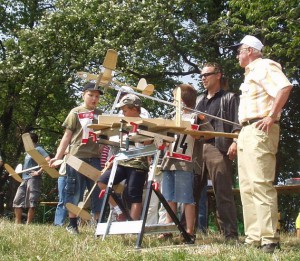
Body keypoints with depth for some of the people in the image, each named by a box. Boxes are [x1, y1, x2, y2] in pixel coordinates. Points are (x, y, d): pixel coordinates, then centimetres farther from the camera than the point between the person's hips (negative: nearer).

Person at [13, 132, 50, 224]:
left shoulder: (38, 149, -6)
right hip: (24, 179, 9)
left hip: (33, 179, -9)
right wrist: (20, 173, 18)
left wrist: (39, 172, -18)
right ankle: (18, 223, 9)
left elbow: (48, 160, -19)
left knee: (31, 203, -7)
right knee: (17, 201, 5)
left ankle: (28, 224, -5)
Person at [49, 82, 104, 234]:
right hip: (77, 156, -3)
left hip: (95, 158, 3)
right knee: (75, 190, 2)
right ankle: (72, 224, 12)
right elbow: (67, 136, 5)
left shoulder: (100, 115, 16)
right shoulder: (76, 112, 6)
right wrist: (58, 157, -2)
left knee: (98, 191, 3)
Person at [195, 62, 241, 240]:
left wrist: (235, 142, -18)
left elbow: (237, 122, -3)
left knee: (223, 193, -9)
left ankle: (231, 234, -8)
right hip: (196, 148, 6)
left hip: (218, 148, -6)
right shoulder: (199, 100, 27)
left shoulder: (229, 98, 10)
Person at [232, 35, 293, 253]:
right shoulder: (252, 72, 25)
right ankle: (254, 238, 11)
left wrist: (272, 117, -22)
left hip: (260, 131, -11)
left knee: (260, 184, -16)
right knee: (247, 186, 8)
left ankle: (269, 239, -15)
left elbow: (285, 87, -22)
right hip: (247, 131, 11)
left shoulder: (264, 66, -4)